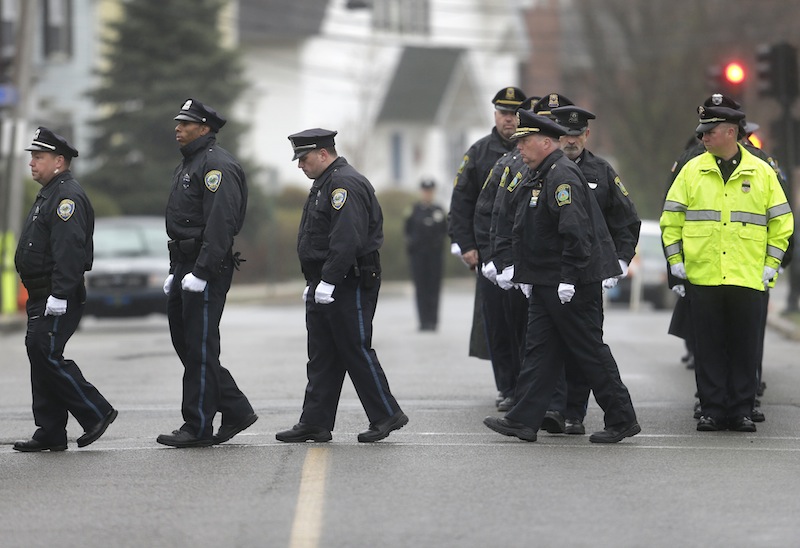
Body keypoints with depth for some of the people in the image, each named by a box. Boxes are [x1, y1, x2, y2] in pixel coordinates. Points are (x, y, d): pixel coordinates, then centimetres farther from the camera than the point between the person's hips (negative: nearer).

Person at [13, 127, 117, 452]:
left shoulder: (67, 196, -14)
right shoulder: (49, 195, 20)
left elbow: (69, 249, -23)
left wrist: (59, 294, -28)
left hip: (59, 299, -11)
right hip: (42, 297, 11)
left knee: (45, 354, -14)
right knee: (40, 355, 8)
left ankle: (96, 413, -6)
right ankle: (50, 434, 10)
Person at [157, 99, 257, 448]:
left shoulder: (217, 165, -13)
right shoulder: (187, 166, 21)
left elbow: (220, 223, -21)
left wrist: (200, 272, -25)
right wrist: (175, 271, 20)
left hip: (208, 267, -11)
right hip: (185, 264, 11)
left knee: (199, 348, -6)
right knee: (185, 344, 11)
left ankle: (198, 428, -2)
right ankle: (236, 410, 18)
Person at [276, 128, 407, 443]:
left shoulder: (345, 184, -16)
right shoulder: (324, 184, 19)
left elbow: (347, 239, -25)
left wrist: (328, 281, -25)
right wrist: (313, 283, 19)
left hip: (349, 286, -11)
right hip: (324, 286, 11)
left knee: (357, 351, -5)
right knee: (322, 357, 9)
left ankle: (387, 415, 5)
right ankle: (315, 423, 10)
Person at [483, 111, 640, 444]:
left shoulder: (562, 175, -17)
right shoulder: (542, 176, 16)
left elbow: (575, 231, -24)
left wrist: (568, 278, -25)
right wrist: (524, 272, 21)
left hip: (570, 286, -10)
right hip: (547, 284, 10)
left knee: (590, 351, -3)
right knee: (539, 350, 7)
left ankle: (622, 420, 5)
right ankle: (524, 419, 8)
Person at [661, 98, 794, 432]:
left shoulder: (761, 173, 5)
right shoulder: (692, 171, 6)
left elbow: (781, 221, 9)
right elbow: (671, 218, 10)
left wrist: (770, 263, 3)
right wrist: (675, 260, 3)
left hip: (747, 278, 0)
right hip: (702, 276, 0)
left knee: (745, 346, 3)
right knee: (709, 347, 2)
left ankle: (742, 411, 9)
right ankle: (712, 410, 8)